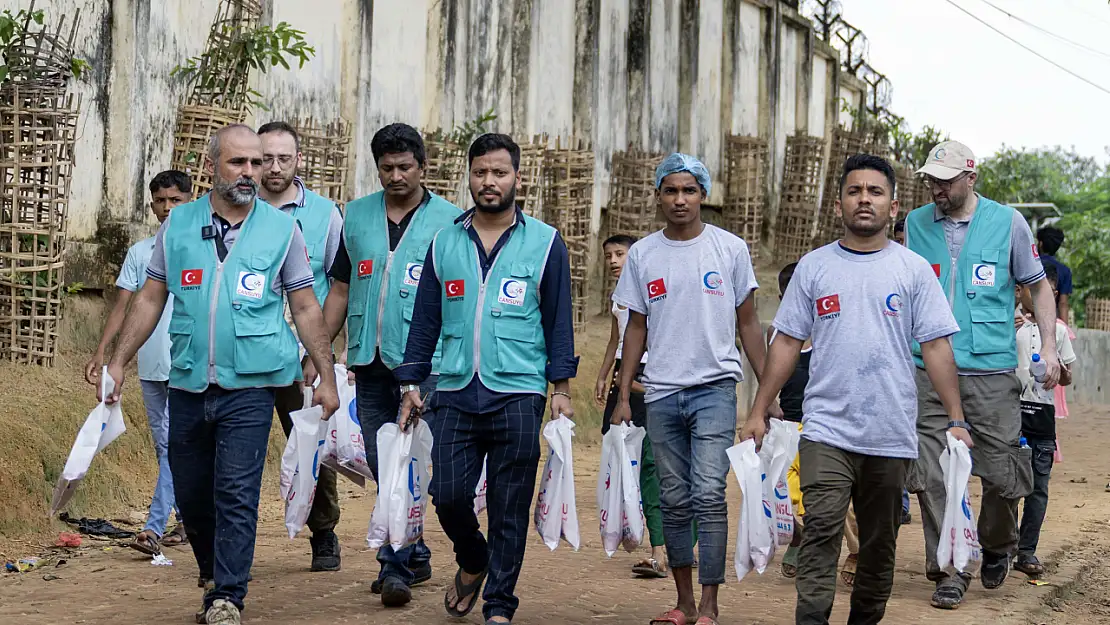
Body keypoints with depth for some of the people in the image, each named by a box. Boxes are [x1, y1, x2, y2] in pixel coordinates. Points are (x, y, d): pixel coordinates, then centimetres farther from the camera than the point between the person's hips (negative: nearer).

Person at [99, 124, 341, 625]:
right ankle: (214, 572, 35)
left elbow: (306, 308, 5)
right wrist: (119, 363, 5)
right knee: (190, 494, 12)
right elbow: (150, 299, 10)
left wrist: (327, 377, 2)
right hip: (188, 385, 3)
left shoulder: (282, 230, 1)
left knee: (236, 495, -10)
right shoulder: (178, 225, 6)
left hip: (249, 386, -3)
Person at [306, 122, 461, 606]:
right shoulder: (356, 216, 12)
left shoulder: (449, 221, 0)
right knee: (382, 467, 9)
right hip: (369, 363, 5)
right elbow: (340, 290, 16)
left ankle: (395, 567, -11)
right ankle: (416, 557, 23)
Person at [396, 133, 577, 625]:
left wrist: (561, 388, -2)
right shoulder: (445, 243, 11)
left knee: (509, 508, 0)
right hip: (455, 394, 2)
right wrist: (411, 384, 9)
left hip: (518, 396, -2)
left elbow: (559, 321, 4)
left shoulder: (545, 243, 4)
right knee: (447, 494, -2)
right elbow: (425, 320, 14)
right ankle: (473, 562, 28)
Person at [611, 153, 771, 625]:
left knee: (709, 494, -13)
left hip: (715, 388, -3)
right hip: (661, 392, 3)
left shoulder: (730, 249, 2)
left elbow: (748, 324, 6)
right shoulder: (642, 254, 7)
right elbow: (636, 328, 12)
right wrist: (623, 397, 6)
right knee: (674, 500, 8)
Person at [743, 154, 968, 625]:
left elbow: (936, 346, 2)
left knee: (880, 542, 12)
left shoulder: (914, 269, 4)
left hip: (892, 435, 1)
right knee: (821, 531, -15)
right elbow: (787, 342, 8)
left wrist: (956, 419, -5)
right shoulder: (813, 267, 6)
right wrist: (758, 413, 4)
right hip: (827, 429, -1)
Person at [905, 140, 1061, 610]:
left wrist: (1049, 348, 0)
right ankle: (949, 572, 5)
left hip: (991, 373, -1)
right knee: (932, 477, -5)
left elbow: (1038, 286, 11)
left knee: (1001, 473, 1)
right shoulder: (916, 224, 9)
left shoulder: (1007, 222, 3)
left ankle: (997, 547, 29)